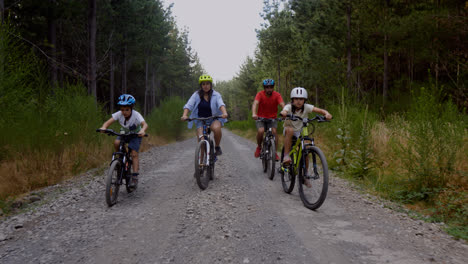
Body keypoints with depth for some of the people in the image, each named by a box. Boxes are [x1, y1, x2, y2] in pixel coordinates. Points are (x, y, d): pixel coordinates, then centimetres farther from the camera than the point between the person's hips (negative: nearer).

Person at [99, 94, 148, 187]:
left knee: (134, 154, -16)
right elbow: (108, 122, -31)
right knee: (116, 143, -26)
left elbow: (145, 124, -47)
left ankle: (135, 177, -13)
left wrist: (142, 130, -69)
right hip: (124, 133, 3)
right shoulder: (119, 114, -23)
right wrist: (103, 127, -53)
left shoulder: (136, 115, -32)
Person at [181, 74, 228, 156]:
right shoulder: (196, 95, -2)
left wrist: (224, 113, -42)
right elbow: (188, 105, -13)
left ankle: (217, 147, -9)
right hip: (200, 120, 1)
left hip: (214, 119, -1)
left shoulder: (216, 95, -3)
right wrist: (184, 115, -32)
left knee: (216, 128, -34)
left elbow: (221, 104, -20)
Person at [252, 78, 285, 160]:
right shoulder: (260, 94, -15)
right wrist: (254, 114, -50)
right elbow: (255, 103, -30)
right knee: (260, 131, -26)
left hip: (272, 118, 1)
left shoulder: (277, 95, -12)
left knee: (274, 131, -24)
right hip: (261, 118, -1)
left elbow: (282, 104, -26)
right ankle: (259, 147, 3)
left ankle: (275, 152, -11)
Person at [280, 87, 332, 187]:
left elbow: (320, 110, -28)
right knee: (290, 130, -36)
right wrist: (283, 113, -66)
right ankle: (286, 156, -30)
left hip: (301, 132, 2)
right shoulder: (289, 107, -19)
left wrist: (327, 113, -50)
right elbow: (284, 111, -42)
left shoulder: (306, 107, -17)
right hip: (289, 131, -2)